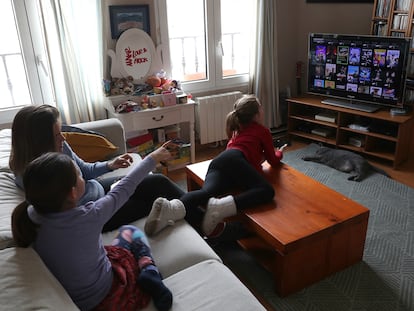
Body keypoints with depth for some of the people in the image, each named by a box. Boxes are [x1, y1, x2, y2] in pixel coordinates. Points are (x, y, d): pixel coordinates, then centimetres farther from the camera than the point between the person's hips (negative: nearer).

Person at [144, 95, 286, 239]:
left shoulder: (238, 129, 38)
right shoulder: (263, 131, 21)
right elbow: (273, 161, 26)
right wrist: (279, 152, 49)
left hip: (218, 161, 6)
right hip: (235, 161, -6)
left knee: (207, 192, -22)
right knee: (266, 191, -19)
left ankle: (174, 207, -55)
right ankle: (221, 206, -44)